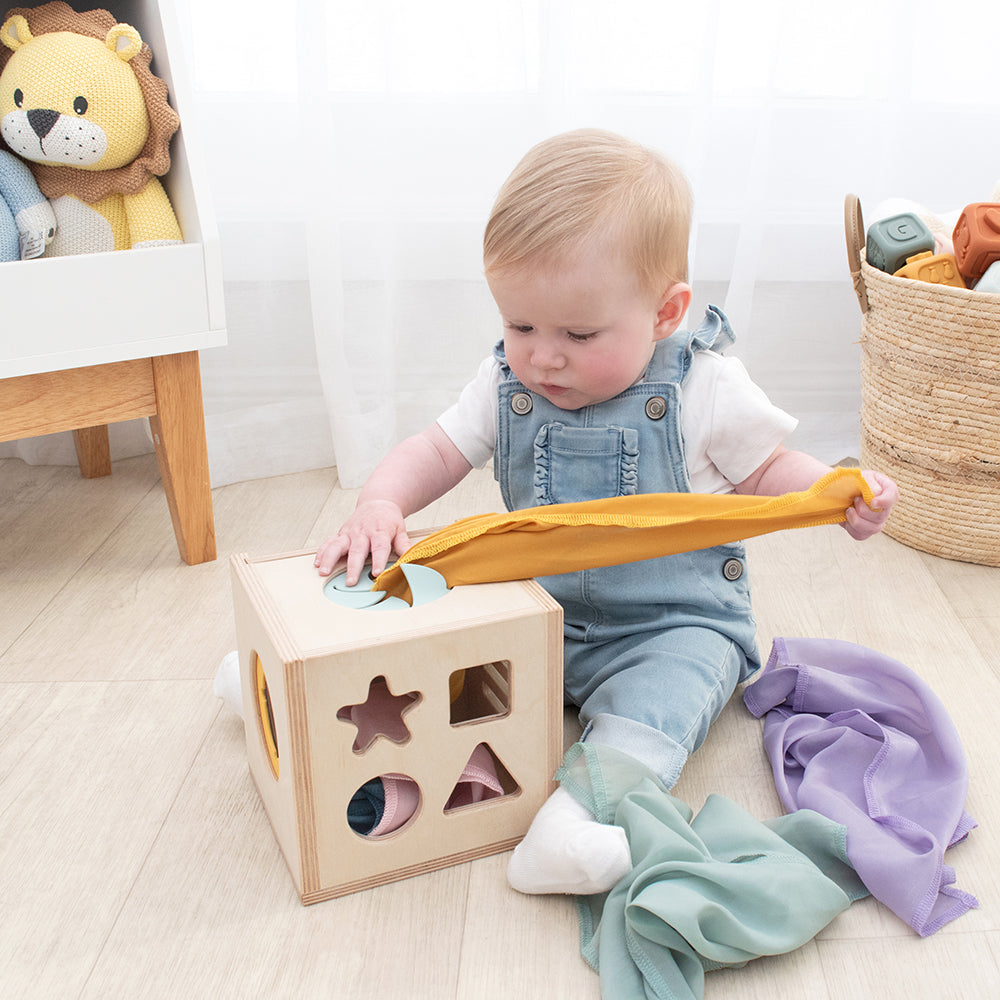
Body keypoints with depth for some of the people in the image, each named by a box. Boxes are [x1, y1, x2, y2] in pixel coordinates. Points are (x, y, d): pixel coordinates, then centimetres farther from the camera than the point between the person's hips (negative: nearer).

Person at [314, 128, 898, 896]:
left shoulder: (703, 388, -13)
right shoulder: (506, 382, -3)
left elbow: (764, 469, -2)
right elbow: (437, 451, 1)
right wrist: (380, 505, -20)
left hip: (674, 623, -4)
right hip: (535, 609, 5)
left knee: (662, 692, -34)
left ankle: (588, 808, -47)